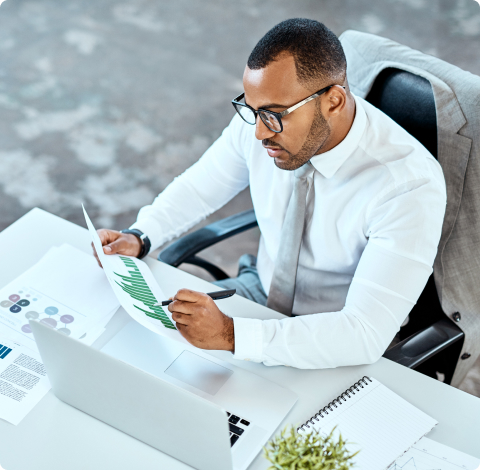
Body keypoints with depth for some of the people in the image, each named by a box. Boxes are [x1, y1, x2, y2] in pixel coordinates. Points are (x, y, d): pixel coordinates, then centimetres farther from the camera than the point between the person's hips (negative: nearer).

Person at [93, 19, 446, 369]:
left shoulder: (411, 187, -31)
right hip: (259, 290, 5)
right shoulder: (265, 117, -15)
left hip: (340, 352, -5)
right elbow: (200, 187, 4)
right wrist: (138, 238, -14)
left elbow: (367, 335, -35)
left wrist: (229, 334, -43)